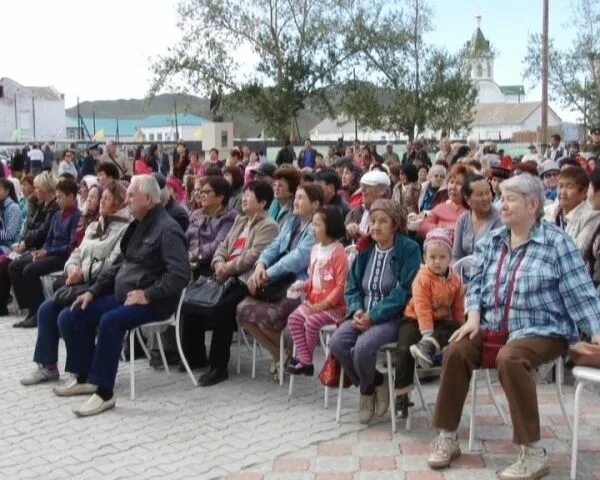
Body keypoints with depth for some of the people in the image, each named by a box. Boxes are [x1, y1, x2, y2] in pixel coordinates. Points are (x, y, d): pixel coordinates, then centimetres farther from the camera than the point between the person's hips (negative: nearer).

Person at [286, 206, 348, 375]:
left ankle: (302, 357, -2)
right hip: (313, 301, 8)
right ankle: (305, 361, -7)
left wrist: (322, 305, -22)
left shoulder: (338, 252, -15)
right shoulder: (315, 249, 11)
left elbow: (341, 285, -18)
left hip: (332, 305, -8)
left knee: (312, 322, -26)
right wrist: (302, 286, 0)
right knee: (294, 319, -8)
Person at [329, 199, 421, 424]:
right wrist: (357, 310, -9)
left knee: (363, 347, -30)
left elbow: (404, 291, -13)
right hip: (364, 314, 6)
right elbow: (352, 285, 13)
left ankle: (367, 389, 3)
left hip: (393, 317, -6)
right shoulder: (365, 249, 12)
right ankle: (373, 383, 3)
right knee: (337, 343, -20)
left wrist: (373, 316, -18)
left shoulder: (409, 249, -6)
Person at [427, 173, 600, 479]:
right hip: (494, 327, 5)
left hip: (542, 331, -5)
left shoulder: (556, 242, -5)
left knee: (509, 358, -36)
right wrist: (474, 316, -4)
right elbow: (476, 282, 13)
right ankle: (447, 437, -5)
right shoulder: (491, 241, 10)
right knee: (457, 349, -21)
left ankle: (533, 454, -25)